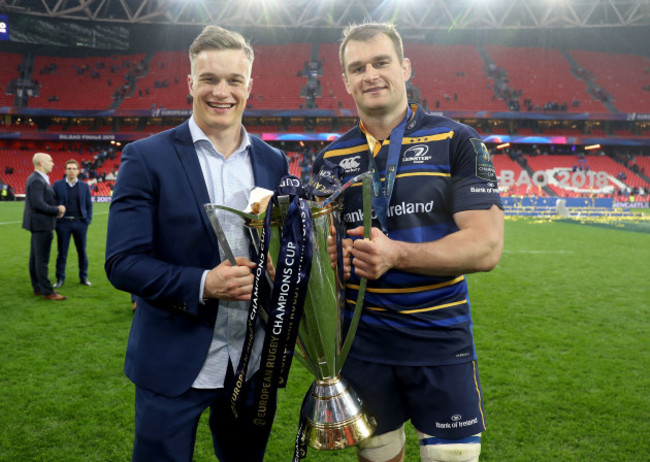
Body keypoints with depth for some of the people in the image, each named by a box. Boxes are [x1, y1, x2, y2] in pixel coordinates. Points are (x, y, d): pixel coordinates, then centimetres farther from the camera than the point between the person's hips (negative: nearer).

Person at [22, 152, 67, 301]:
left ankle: (38, 288, 23)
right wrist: (57, 210, -14)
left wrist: (56, 209, 4)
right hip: (41, 224, -11)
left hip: (39, 225, 11)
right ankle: (47, 292, -3)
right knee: (42, 259, -6)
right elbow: (37, 204, -24)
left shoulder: (38, 179, 15)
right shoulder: (37, 180, -18)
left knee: (35, 258, 15)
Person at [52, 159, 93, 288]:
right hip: (63, 223, -1)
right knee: (62, 252, 5)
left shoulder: (84, 186, 6)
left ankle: (83, 277, 18)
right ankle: (60, 279, 14)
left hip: (80, 223, 1)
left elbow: (89, 205, 8)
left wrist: (88, 220, -1)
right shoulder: (57, 185, 4)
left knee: (82, 252, 7)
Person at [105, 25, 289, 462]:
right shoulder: (147, 158, -7)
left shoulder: (273, 161, 4)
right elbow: (123, 262, -11)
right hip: (174, 366, -3)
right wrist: (202, 284, -24)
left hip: (253, 364, 4)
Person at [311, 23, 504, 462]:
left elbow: (486, 246, -12)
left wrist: (397, 254, -25)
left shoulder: (457, 142, -4)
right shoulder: (331, 159, 5)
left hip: (441, 340, -2)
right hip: (361, 341, 3)